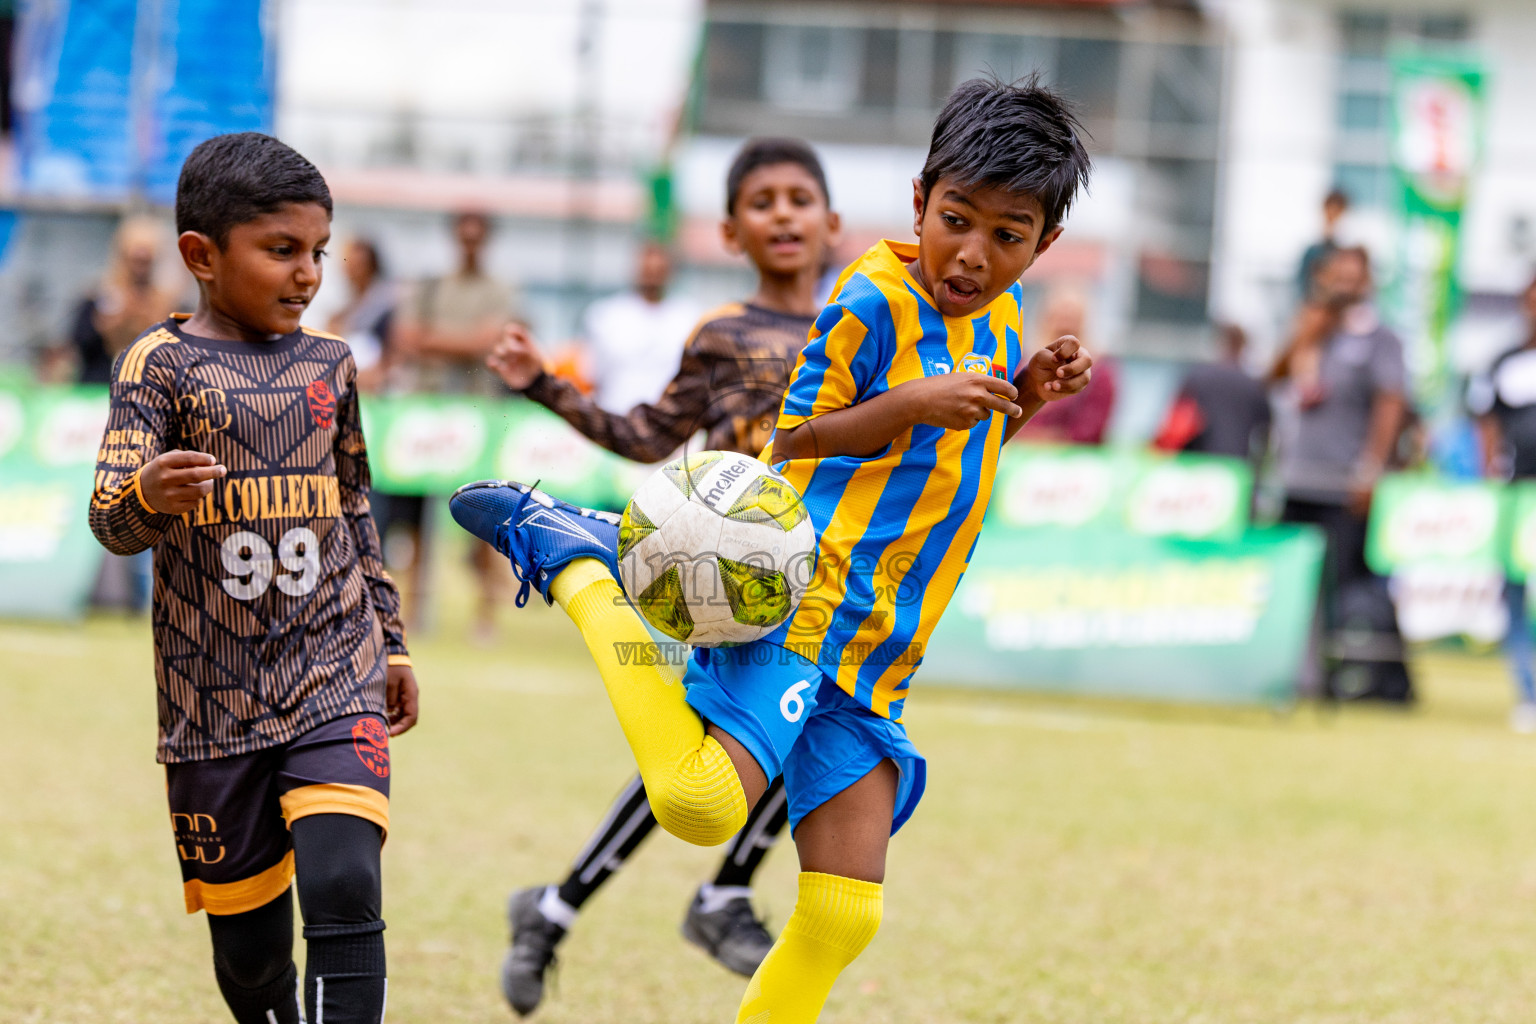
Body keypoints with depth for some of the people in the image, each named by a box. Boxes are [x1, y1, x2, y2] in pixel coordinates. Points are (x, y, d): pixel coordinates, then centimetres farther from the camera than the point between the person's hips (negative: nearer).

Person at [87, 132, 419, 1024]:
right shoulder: (162, 364, -5)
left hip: (335, 678, 2)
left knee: (344, 887, -19)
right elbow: (113, 520, -13)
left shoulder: (327, 363, 9)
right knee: (246, 934, 7)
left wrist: (391, 642, 21)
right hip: (215, 689, -2)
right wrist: (148, 497, -36)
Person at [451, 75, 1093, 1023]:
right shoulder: (873, 303, -8)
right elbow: (791, 442, -6)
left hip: (877, 653, 8)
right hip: (804, 594, -8)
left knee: (844, 914, -1)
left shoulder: (1000, 315, 17)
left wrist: (1018, 401, 11)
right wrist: (913, 405, -19)